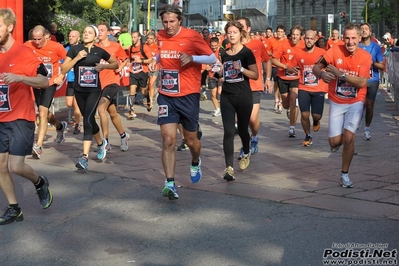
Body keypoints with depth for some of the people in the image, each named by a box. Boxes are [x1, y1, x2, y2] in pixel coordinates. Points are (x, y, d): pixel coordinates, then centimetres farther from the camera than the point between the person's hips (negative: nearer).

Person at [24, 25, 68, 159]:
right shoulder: (28, 46, -11)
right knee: (44, 113, 19)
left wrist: (61, 76, -8)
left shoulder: (56, 47, -14)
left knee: (43, 112, -17)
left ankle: (38, 146, -18)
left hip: (50, 83, -4)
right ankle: (60, 126, 51)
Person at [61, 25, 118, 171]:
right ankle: (101, 143, 43)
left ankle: (85, 157, -20)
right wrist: (77, 57, -16)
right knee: (89, 120, 14)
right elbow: (63, 69, -6)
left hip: (94, 90, -2)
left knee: (88, 119, -17)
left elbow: (116, 64, 14)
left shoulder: (100, 51, 1)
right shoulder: (75, 49, -1)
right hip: (79, 90, 2)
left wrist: (103, 66, -5)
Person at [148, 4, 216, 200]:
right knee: (168, 140, -9)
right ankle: (170, 183, -9)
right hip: (166, 96, 3)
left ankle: (195, 163, 44)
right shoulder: (161, 36, 4)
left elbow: (213, 59, -7)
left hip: (188, 96, -3)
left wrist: (192, 58, -23)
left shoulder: (192, 36, -10)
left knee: (191, 140, 11)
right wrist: (155, 60, 6)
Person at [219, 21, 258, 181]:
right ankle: (229, 167, -12)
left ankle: (246, 154, 44)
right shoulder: (223, 54, 7)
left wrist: (241, 68, -22)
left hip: (244, 97, -3)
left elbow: (255, 75, -11)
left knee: (242, 129, 13)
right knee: (228, 131, -8)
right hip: (227, 97, 3)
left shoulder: (246, 52, -7)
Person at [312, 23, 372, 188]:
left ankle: (344, 175, 3)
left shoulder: (365, 57, -10)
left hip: (355, 103, -1)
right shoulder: (335, 51, -10)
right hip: (336, 102, 1)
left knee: (348, 137, -16)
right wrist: (322, 74, -30)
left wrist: (340, 74, -29)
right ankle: (339, 140, 39)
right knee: (334, 142, -2)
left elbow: (362, 83, -20)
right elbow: (316, 67, -7)